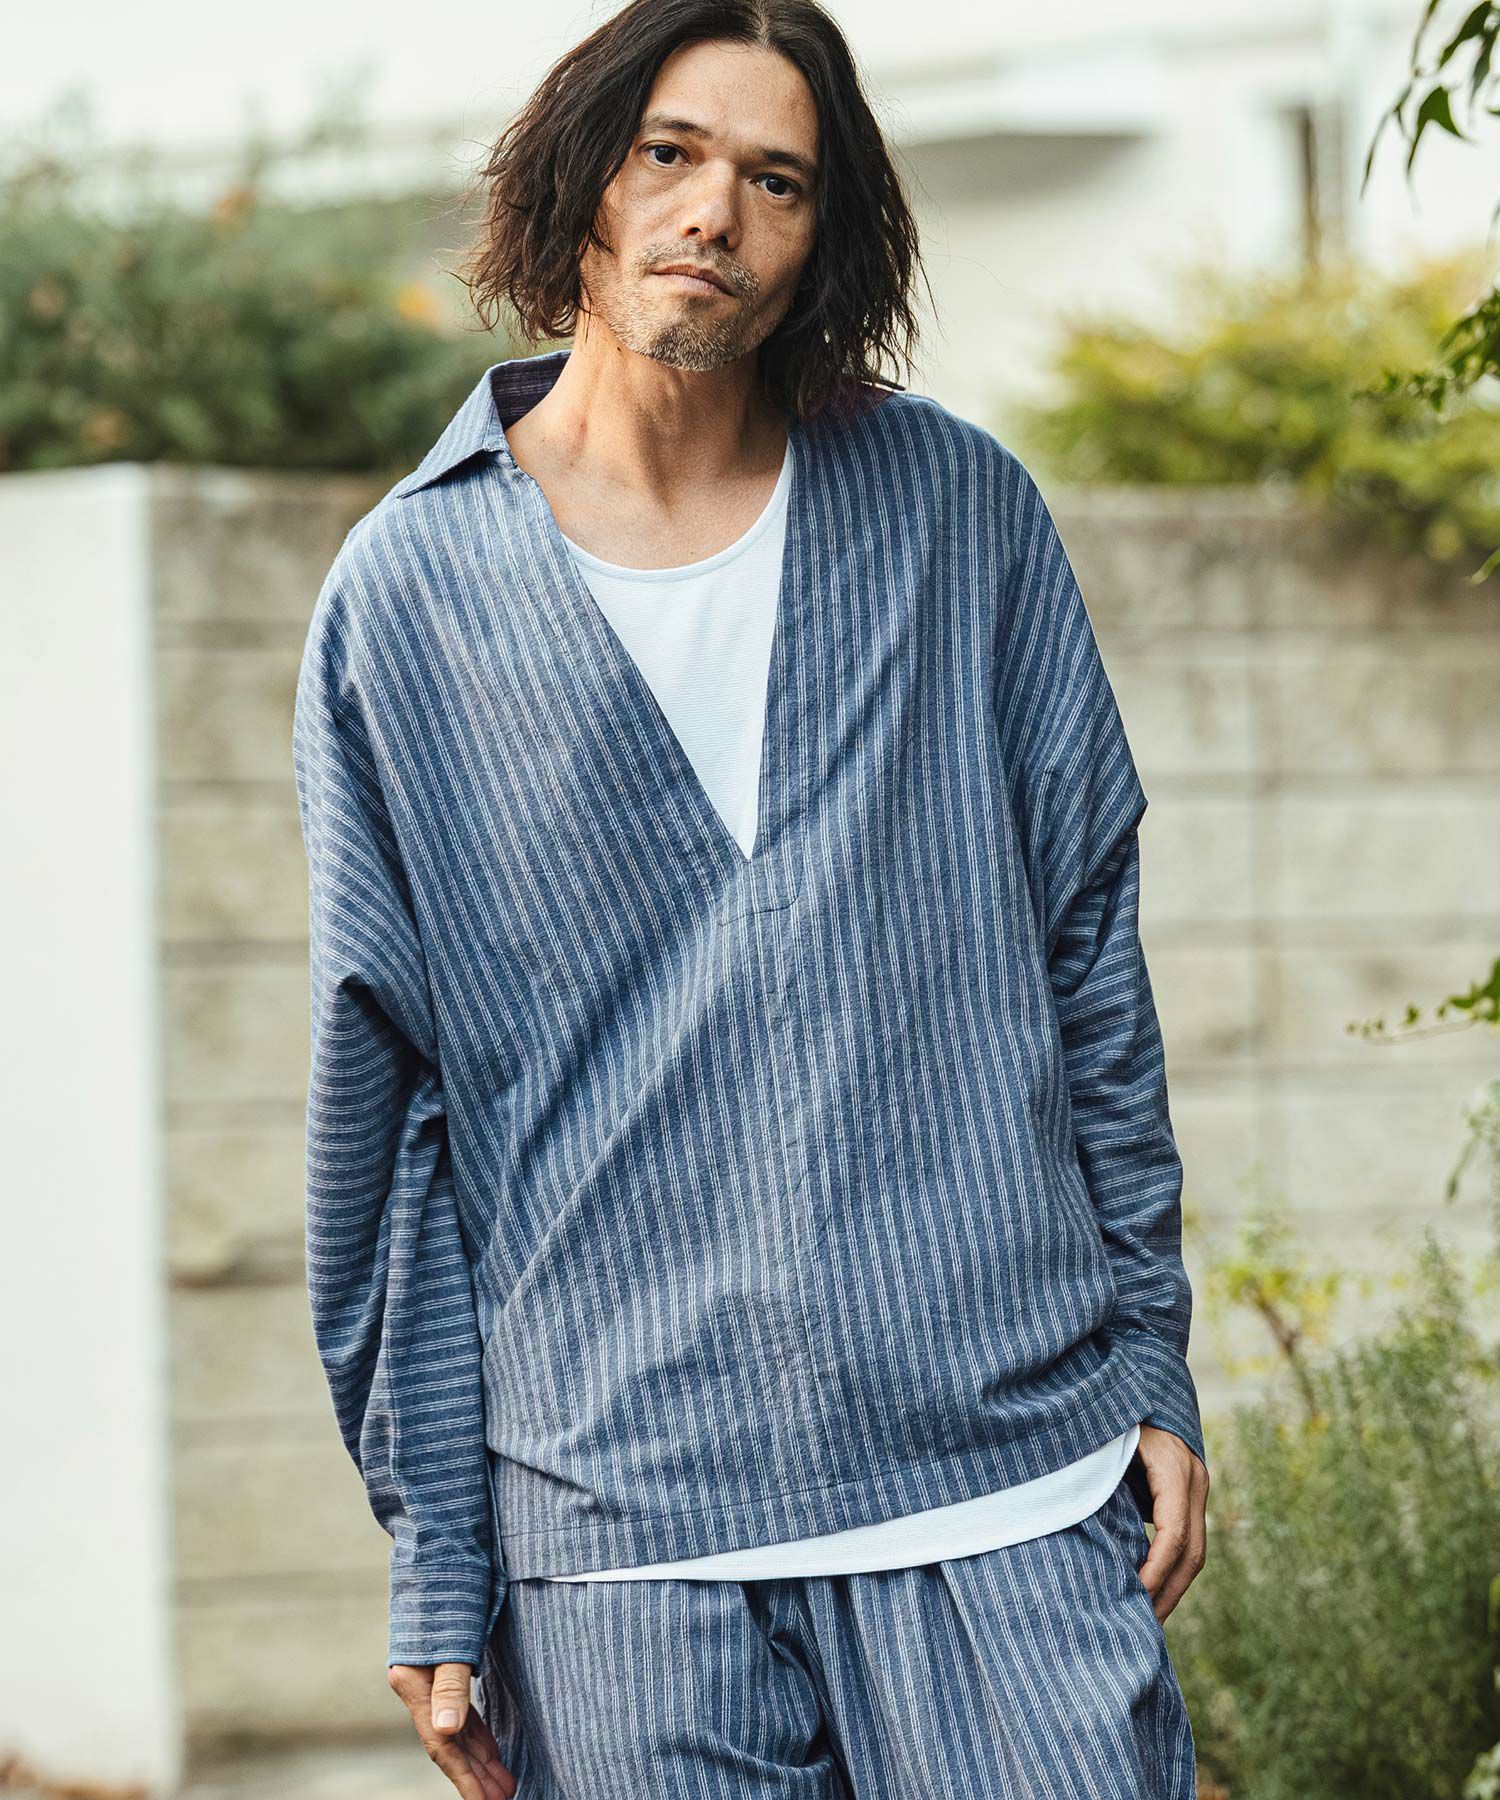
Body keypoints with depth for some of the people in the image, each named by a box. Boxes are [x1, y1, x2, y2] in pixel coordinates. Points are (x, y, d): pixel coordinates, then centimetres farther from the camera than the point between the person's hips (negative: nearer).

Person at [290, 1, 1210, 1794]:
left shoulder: (959, 513, 6)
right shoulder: (407, 598, 3)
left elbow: (1089, 962, 11)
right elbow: (384, 1108, 4)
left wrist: (1154, 1368, 7)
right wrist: (435, 1569, 2)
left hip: (1015, 1487, 1)